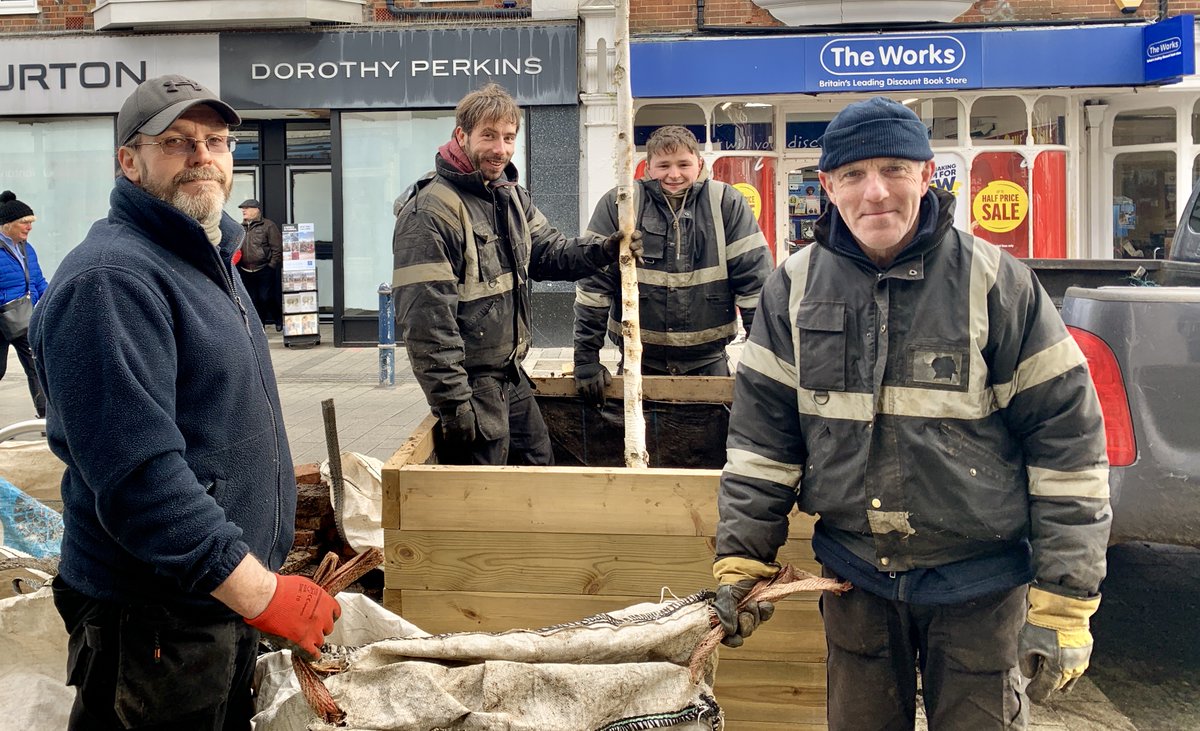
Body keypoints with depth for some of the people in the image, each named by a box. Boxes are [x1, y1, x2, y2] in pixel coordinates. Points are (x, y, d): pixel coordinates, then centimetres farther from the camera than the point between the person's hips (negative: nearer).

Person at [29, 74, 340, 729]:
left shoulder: (207, 261, 12)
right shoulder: (111, 279, -21)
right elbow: (138, 473, -29)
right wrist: (260, 592, -30)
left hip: (230, 601, 10)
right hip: (156, 626, -9)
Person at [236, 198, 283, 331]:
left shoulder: (268, 225, -3)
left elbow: (277, 248, -6)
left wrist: (272, 266, -9)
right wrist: (237, 266, 7)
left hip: (264, 270, -5)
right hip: (245, 272, 5)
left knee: (266, 297, -6)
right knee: (253, 300, 4)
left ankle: (279, 320, 17)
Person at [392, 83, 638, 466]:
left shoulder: (511, 196, 8)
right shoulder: (431, 211, -21)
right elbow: (426, 320, -24)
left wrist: (601, 250, -8)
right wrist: (453, 403, -25)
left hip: (511, 375, 9)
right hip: (470, 381, -9)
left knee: (540, 463, 21)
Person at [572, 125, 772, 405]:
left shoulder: (727, 204, -3)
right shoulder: (618, 204, -5)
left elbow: (754, 279, -4)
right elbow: (594, 282, -6)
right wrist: (586, 358, -9)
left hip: (708, 360, 1)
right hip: (639, 359, 0)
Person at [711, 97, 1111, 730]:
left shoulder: (997, 284, -10)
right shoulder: (795, 287, -1)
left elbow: (1067, 437, -9)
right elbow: (762, 431, 3)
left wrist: (1063, 605, -11)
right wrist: (741, 560, -2)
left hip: (979, 584, -3)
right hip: (853, 578, 3)